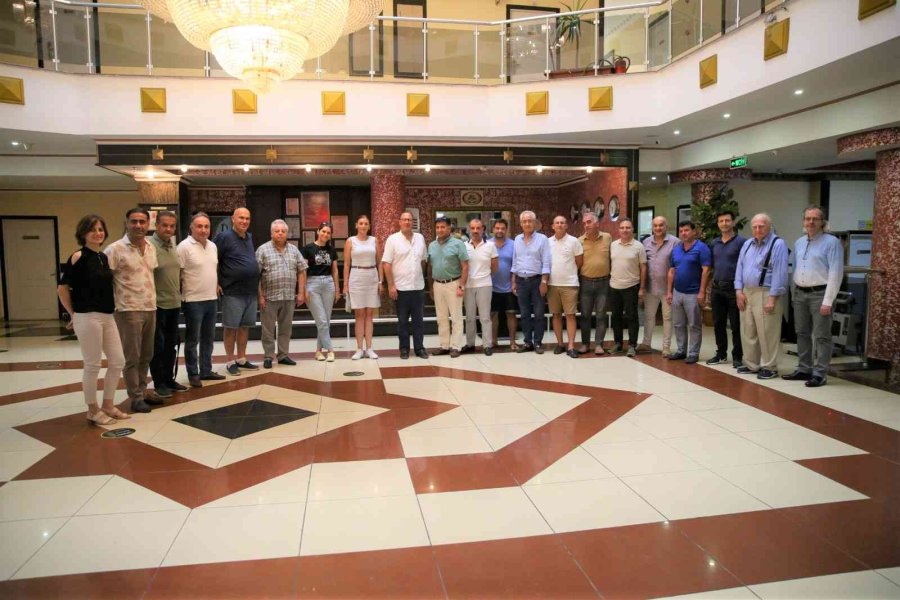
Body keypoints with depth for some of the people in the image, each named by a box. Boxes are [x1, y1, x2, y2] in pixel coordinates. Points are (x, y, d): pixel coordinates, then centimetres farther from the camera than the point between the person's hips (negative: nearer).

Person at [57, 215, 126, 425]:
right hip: (87, 317, -7)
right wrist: (73, 314, -3)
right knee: (92, 365, 2)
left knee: (118, 361, 10)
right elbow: (62, 288, -9)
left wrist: (112, 307, 9)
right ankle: (93, 410, 17)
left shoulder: (104, 257, 11)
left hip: (107, 316, 7)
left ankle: (108, 405, 25)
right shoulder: (78, 257, -10)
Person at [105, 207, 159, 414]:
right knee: (131, 357, 3)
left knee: (146, 355, 15)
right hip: (129, 310, -6)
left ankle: (143, 389, 28)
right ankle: (136, 397, 12)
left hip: (150, 308, 6)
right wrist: (115, 300, -12)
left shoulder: (151, 248, 10)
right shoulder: (115, 249, -11)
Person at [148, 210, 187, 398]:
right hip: (157, 305, -7)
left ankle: (169, 379, 26)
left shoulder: (173, 246, 10)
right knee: (158, 346, 3)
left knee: (171, 345, 15)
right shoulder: (149, 246, -14)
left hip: (174, 304, 7)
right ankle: (159, 383, 14)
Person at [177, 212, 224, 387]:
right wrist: (185, 291, -11)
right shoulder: (185, 246, -13)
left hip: (211, 299, 7)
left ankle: (206, 370, 25)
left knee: (208, 338, 14)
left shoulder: (212, 246, 10)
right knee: (193, 340, 2)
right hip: (193, 301, -7)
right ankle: (193, 374, 12)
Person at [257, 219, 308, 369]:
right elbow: (256, 275, -4)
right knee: (268, 329, 4)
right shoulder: (263, 250, -1)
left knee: (286, 328, 10)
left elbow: (301, 271, 12)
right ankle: (268, 356, 14)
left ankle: (283, 355, 20)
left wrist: (301, 292, 5)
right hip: (269, 297, -3)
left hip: (289, 297, 3)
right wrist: (260, 296, -9)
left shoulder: (294, 250, 11)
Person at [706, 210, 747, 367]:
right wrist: (711, 286, 11)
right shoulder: (714, 243, 12)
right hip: (717, 288, 6)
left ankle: (737, 356, 10)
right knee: (718, 323, 11)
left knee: (736, 325, 1)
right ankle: (721, 354, 22)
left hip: (733, 288, -5)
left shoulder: (741, 241, -6)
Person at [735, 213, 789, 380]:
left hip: (766, 293, -7)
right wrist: (738, 291, 4)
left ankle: (769, 367, 9)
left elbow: (780, 273, -14)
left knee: (766, 334, -3)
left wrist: (772, 298, -17)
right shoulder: (747, 244, 14)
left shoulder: (778, 244, -8)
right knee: (747, 332, 12)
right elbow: (739, 267, 15)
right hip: (746, 293, 7)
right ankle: (751, 364, 24)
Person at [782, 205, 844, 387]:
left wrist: (828, 301, -16)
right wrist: (794, 294, 13)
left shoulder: (831, 242, -8)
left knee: (821, 336, -2)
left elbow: (835, 273, -13)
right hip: (800, 293, 7)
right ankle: (803, 369, 22)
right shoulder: (798, 243, 12)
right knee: (802, 334, 13)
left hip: (819, 293, -7)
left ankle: (819, 373, 3)